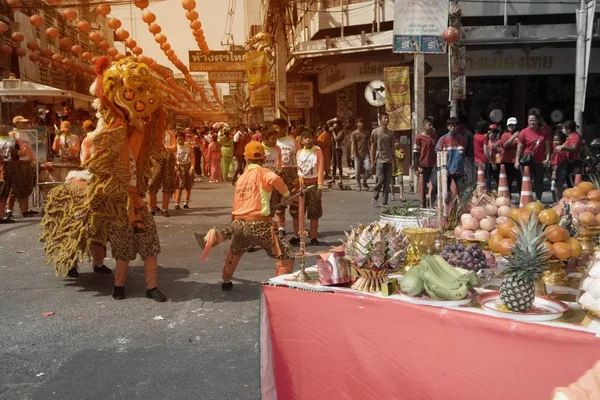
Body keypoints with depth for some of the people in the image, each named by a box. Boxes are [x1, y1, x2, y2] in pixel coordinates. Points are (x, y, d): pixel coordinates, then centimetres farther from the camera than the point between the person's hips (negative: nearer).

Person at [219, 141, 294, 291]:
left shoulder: (241, 178, 17)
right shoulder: (262, 172, -2)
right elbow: (275, 179, -26)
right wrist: (286, 194, -9)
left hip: (238, 223, 7)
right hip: (258, 224, -7)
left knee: (235, 250, 37)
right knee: (286, 254, 1)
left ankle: (226, 281, 50)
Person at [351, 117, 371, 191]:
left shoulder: (367, 133, 12)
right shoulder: (354, 133, 3)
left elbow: (369, 143, 13)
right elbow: (353, 144, -5)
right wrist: (353, 153, -18)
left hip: (365, 154, 2)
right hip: (358, 154, -2)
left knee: (368, 169, -11)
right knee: (357, 171, -1)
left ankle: (364, 182, 13)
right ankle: (358, 185, 14)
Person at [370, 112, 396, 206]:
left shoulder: (391, 133, 11)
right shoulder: (375, 132, 0)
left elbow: (392, 148, 15)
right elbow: (373, 147, 1)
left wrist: (395, 162, 11)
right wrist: (373, 162, -4)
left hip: (389, 161, 4)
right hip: (379, 160, -4)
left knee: (387, 182, 1)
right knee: (380, 180, -11)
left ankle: (385, 202, 7)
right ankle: (375, 197, 10)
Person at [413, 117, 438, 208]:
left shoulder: (434, 136, 11)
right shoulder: (419, 137, -2)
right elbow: (415, 152, -4)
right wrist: (417, 166, -9)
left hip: (433, 165, 3)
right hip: (423, 165, -3)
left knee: (436, 183, -9)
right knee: (423, 186, 3)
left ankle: (432, 202, 7)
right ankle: (423, 205, 12)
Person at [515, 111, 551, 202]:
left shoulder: (544, 132, 6)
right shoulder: (524, 132, -3)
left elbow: (547, 146, 8)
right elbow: (520, 147, -3)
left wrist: (547, 158, -3)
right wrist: (517, 160, -9)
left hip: (540, 161, 3)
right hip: (527, 161, -3)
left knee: (539, 181, 9)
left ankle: (538, 200, 17)